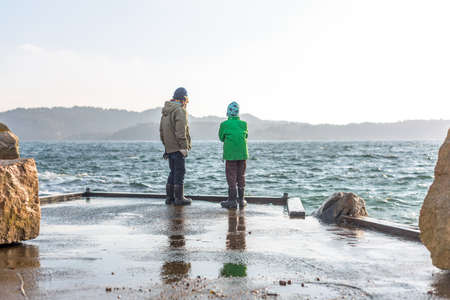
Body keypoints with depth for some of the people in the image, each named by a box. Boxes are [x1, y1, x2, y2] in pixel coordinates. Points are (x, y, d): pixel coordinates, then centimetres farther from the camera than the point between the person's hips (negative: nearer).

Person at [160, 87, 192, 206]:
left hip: (169, 147, 8)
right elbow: (181, 131, -20)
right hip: (178, 147, -8)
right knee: (180, 172, -3)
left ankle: (169, 197, 17)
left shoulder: (165, 111, 16)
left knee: (173, 172, 15)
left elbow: (161, 130, 20)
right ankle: (179, 198, 0)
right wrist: (184, 147, -17)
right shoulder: (180, 111, -13)